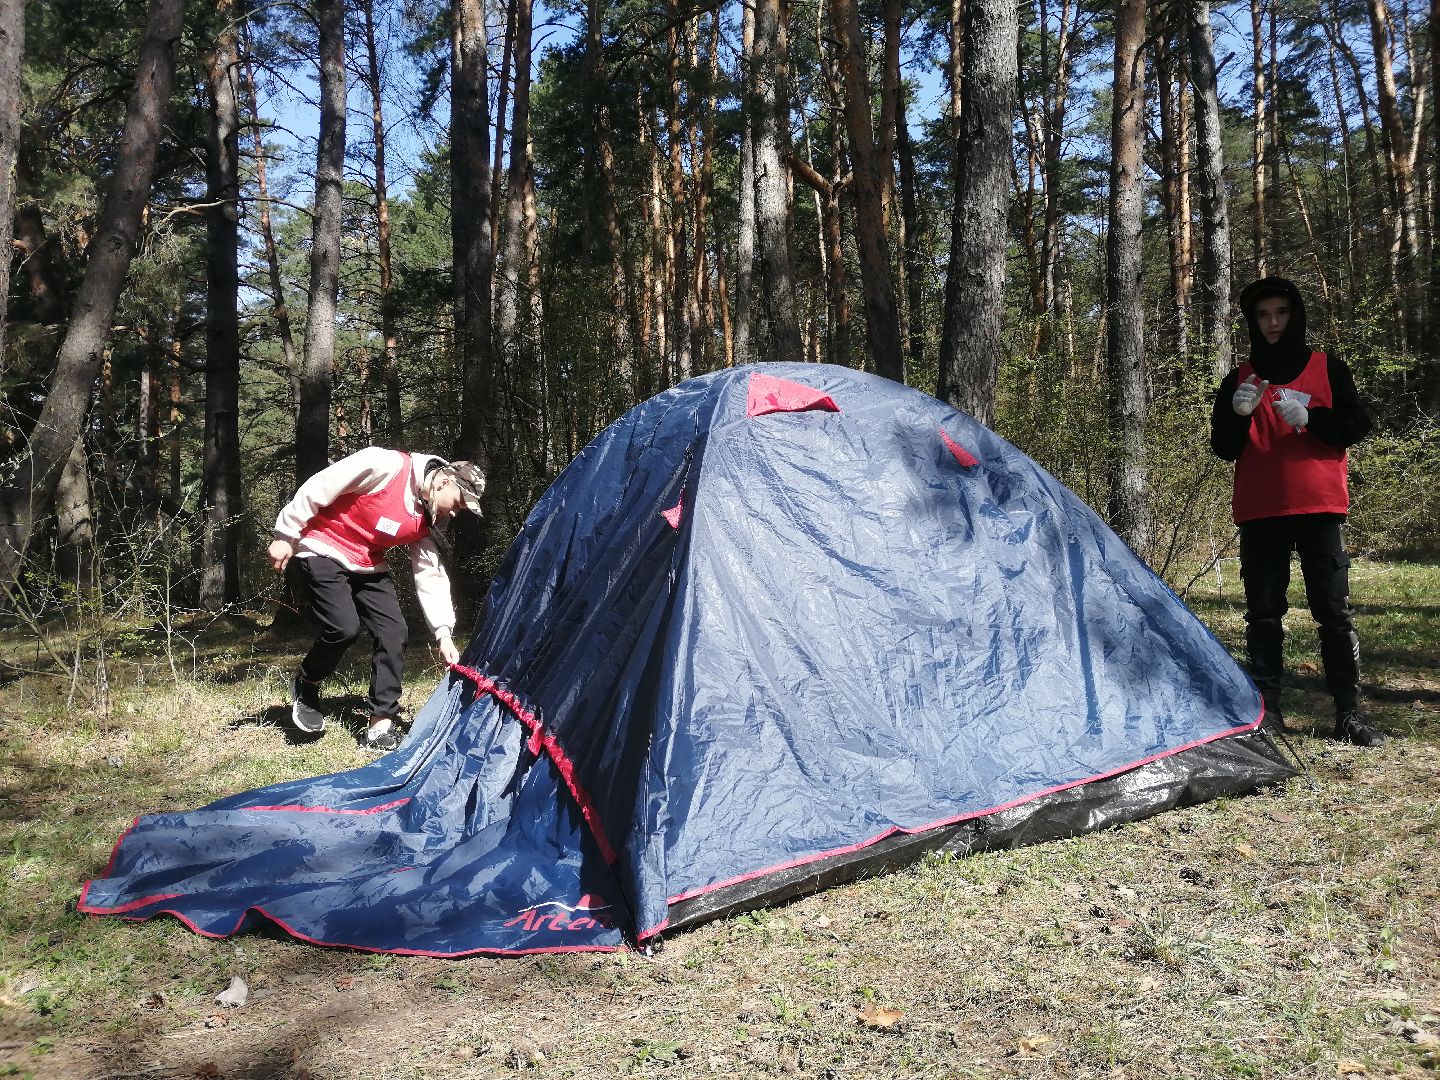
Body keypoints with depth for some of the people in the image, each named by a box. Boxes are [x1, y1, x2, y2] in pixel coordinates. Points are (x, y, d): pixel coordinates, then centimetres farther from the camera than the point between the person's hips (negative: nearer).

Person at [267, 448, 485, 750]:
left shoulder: (425, 520, -3)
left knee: (394, 632, -6)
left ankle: (382, 725, 1)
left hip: (367, 566, 7)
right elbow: (318, 487, -21)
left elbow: (431, 575, -2)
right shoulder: (387, 465, -25)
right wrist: (286, 535, -18)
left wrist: (444, 633, -9)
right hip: (324, 550, -7)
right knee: (344, 626, -22)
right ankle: (305, 688, 8)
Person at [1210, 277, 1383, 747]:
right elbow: (1223, 447, 8)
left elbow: (1356, 426, 1)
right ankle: (1266, 709, 5)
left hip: (1319, 506, -1)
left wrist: (1310, 418, -16)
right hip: (1259, 513, 1)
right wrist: (1238, 416, -12)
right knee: (1263, 612, 1)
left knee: (1334, 610, -2)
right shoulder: (1238, 379, 12)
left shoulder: (1328, 369, 8)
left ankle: (1348, 712, 3)